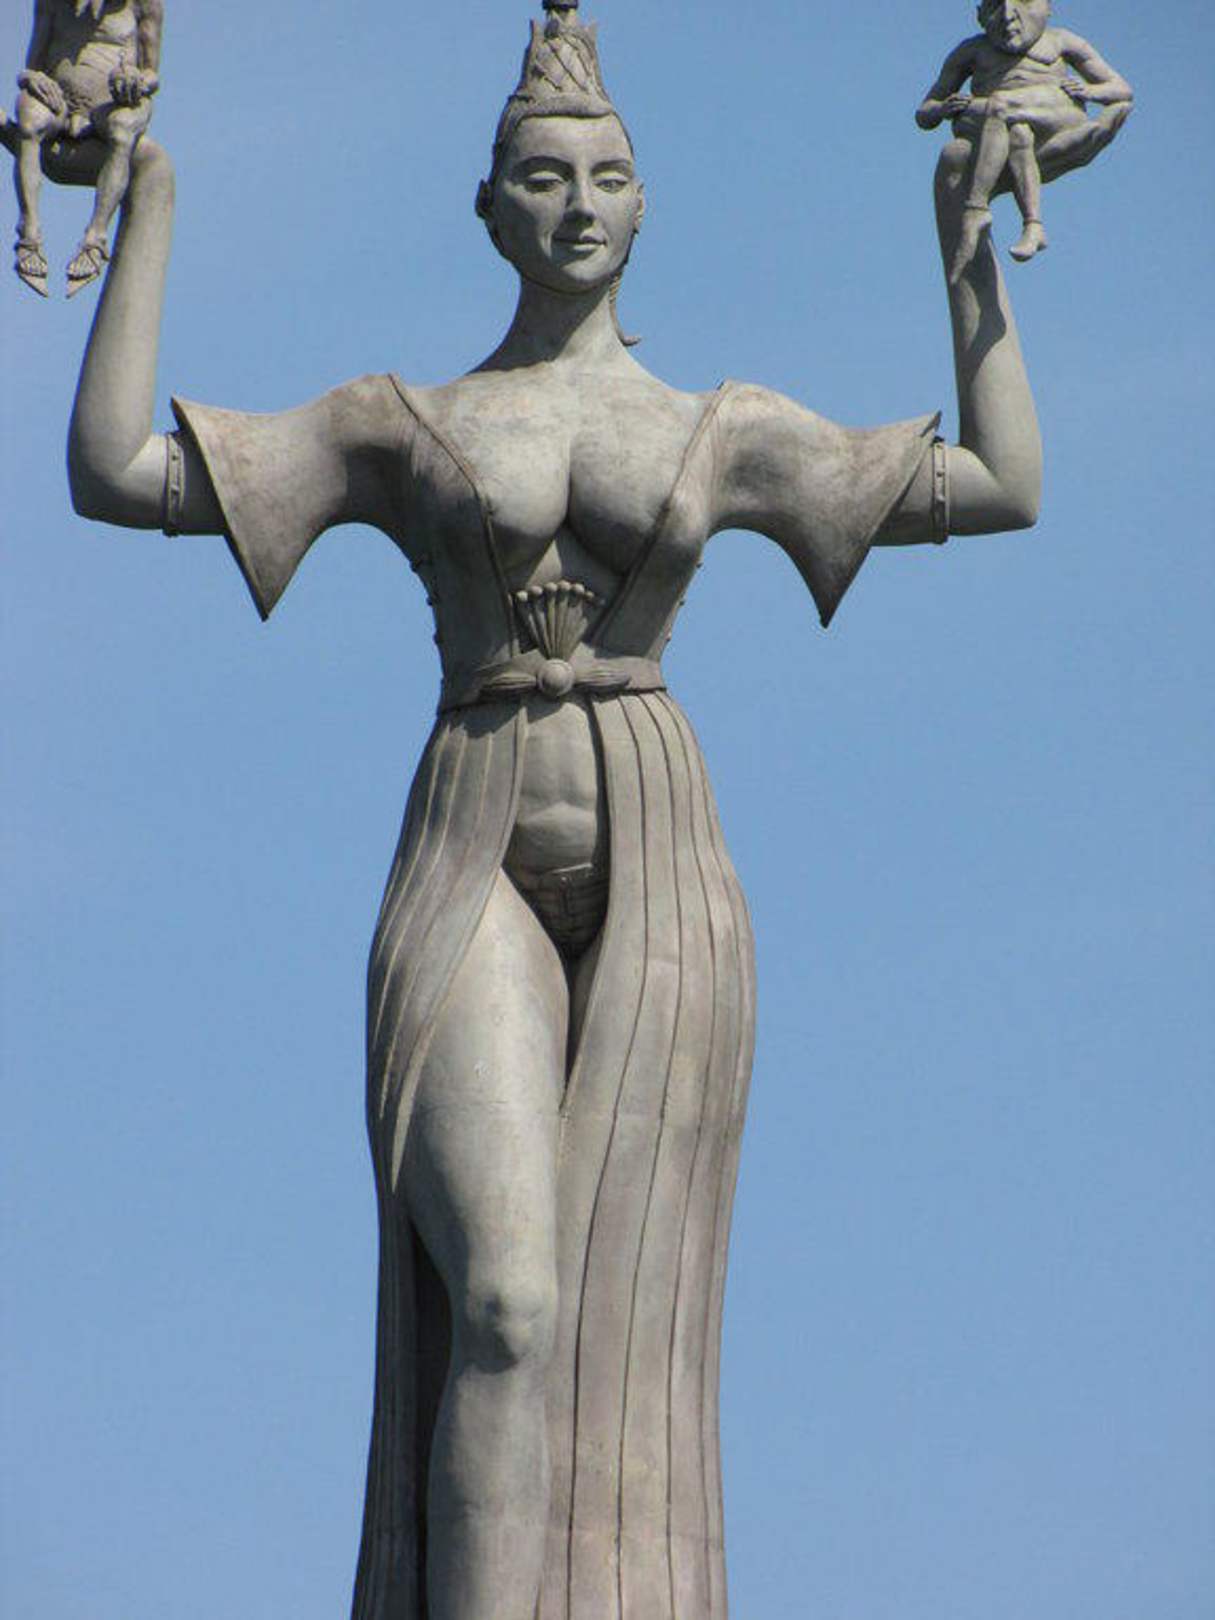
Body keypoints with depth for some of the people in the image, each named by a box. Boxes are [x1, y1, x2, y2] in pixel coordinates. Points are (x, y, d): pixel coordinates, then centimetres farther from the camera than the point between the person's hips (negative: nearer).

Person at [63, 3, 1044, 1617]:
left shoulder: (728, 432, 13)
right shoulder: (403, 425, 10)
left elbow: (1006, 488, 14)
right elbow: (115, 475, 6)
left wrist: (973, 253, 14)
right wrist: (147, 222, 7)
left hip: (660, 889, 2)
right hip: (472, 878, -1)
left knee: (623, 1340, -3)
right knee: (505, 1310, -19)